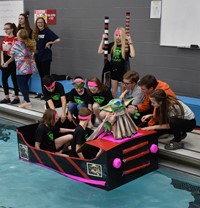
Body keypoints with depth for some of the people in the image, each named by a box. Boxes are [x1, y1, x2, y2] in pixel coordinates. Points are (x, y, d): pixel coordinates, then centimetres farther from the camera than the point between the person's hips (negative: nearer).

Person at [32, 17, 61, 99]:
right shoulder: (36, 33, 9)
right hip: (38, 56, 7)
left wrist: (49, 43, -13)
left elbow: (58, 39, -19)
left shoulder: (47, 31, -9)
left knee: (46, 75, -2)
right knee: (41, 75, 13)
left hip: (46, 56, -7)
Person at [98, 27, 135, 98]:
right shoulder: (112, 45, 2)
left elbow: (132, 55, -28)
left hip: (123, 71, -4)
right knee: (113, 91, 13)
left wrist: (130, 42, -28)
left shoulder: (126, 46, -11)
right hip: (114, 70, 4)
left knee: (123, 91, 10)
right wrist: (103, 39, -7)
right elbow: (100, 51, 1)